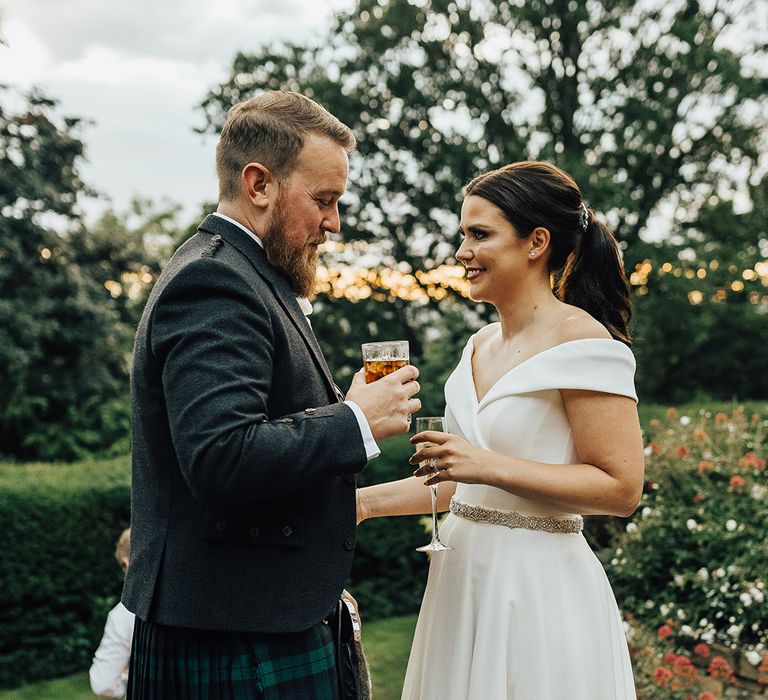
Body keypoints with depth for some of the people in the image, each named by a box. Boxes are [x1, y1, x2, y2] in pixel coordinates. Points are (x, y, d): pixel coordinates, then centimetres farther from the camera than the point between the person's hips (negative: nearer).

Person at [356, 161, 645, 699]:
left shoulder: (583, 342, -14)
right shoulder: (483, 344, 10)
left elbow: (622, 488, -18)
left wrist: (491, 466, -22)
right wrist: (363, 502, 10)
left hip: (538, 589, -7)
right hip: (464, 575, 8)